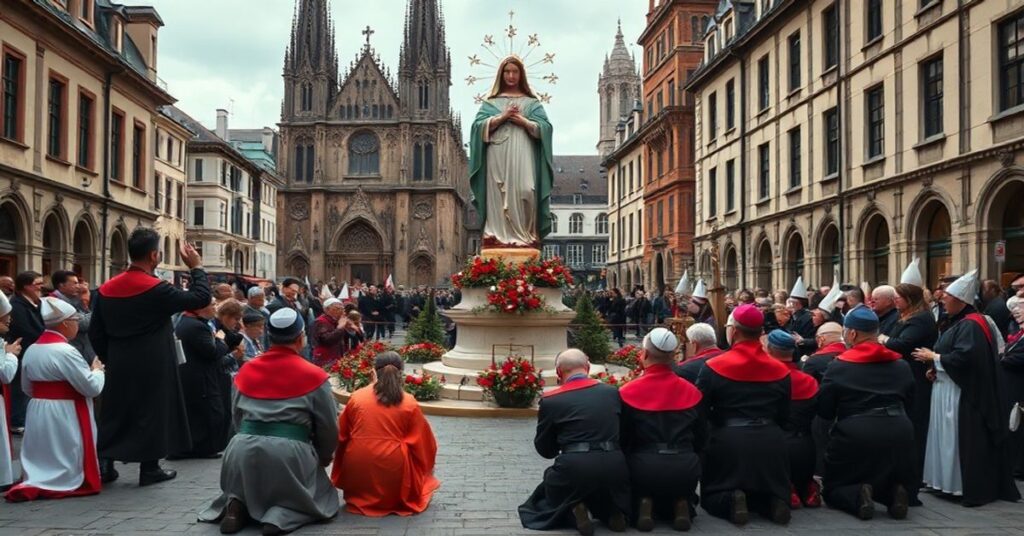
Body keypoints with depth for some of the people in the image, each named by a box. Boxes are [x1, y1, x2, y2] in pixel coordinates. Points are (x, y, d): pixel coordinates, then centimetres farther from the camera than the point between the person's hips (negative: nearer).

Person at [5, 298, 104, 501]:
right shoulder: (65, 351, -19)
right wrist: (97, 370, 1)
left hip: (38, 414, 7)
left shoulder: (31, 350, 6)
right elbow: (92, 387, -17)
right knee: (69, 471, 2)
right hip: (64, 416, -7)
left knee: (42, 464, 18)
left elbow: (27, 389, 18)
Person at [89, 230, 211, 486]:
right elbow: (201, 298, -14)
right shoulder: (156, 289, -18)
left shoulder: (106, 290, 2)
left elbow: (95, 333, 7)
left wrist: (110, 359, 18)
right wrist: (196, 267, -3)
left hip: (119, 368, 6)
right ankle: (150, 469, 12)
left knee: (115, 412, 15)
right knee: (152, 412, 5)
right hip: (153, 368, -5)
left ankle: (104, 464, 16)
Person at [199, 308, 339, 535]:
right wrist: (323, 458, 25)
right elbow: (329, 427, 7)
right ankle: (283, 515, -11)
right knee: (323, 499, 17)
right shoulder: (313, 375, 1)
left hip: (242, 451, 4)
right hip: (289, 453, -4)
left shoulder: (245, 372, 13)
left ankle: (238, 504, 0)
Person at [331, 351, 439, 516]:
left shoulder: (356, 398, 0)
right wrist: (426, 471, 20)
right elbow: (423, 442, 2)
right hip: (393, 479, -2)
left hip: (356, 478, 2)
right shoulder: (409, 404, -4)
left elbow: (341, 436, 10)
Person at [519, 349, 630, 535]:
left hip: (574, 468, -3)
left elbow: (544, 449, 9)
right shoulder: (613, 392, 7)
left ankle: (572, 511, -3)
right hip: (614, 466, 4)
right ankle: (611, 510, 6)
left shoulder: (550, 400, -1)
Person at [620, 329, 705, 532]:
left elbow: (622, 438, 1)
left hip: (644, 468, -2)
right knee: (682, 493, 35)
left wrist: (631, 462, 20)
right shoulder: (691, 391, 5)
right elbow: (701, 438, 13)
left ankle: (644, 505, 0)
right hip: (686, 468, 2)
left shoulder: (629, 392, -5)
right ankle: (681, 505, 3)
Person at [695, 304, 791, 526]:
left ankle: (731, 500, -16)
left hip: (729, 441, -3)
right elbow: (784, 417, 12)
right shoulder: (780, 370, 4)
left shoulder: (714, 367, -7)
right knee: (772, 491, 24)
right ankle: (774, 501, -9)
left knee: (711, 496, 15)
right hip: (771, 441, 3)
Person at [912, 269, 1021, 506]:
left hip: (962, 394, -10)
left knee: (965, 440, -4)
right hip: (948, 390, 10)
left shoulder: (970, 325, -17)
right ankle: (949, 483, 18)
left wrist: (933, 357, -15)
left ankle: (974, 489, 3)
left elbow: (963, 357, -27)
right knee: (948, 438, 12)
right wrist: (936, 368, 2)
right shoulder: (958, 322, 14)